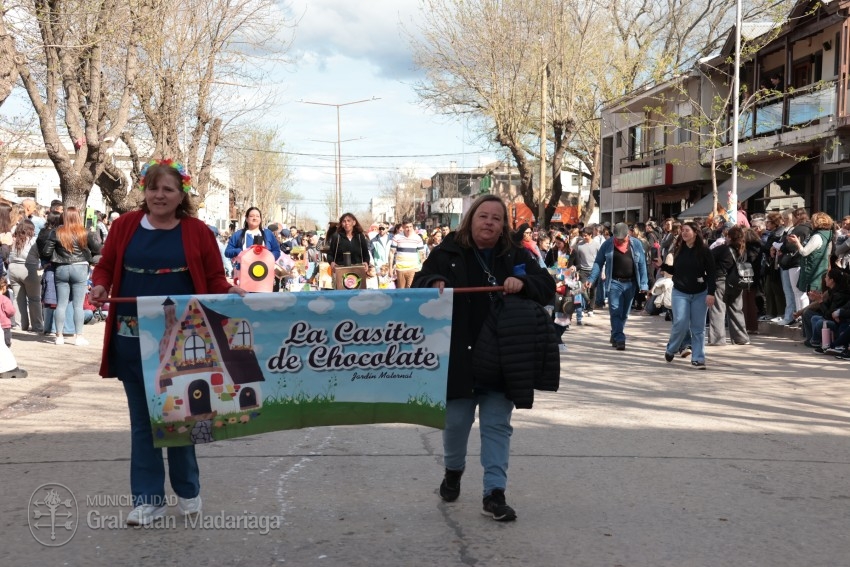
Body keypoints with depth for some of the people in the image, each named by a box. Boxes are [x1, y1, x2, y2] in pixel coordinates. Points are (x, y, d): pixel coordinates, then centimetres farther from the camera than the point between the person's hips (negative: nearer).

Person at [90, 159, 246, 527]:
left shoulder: (197, 231, 0)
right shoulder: (124, 226, 4)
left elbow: (214, 279, 2)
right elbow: (106, 267, 11)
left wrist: (229, 293, -18)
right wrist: (100, 287, -10)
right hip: (132, 339, 2)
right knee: (142, 420, 7)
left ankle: (188, 491, 25)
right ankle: (148, 498, 16)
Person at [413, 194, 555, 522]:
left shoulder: (516, 257, 6)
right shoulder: (447, 253, 2)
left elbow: (547, 286, 3)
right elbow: (420, 282, 3)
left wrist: (523, 283, -18)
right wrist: (434, 285, -21)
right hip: (457, 357, -1)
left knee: (497, 426, 1)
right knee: (455, 421, 8)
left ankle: (495, 494, 5)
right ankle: (453, 470, 37)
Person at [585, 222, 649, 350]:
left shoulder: (636, 244, 2)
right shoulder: (607, 244, -1)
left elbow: (642, 264, 2)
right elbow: (598, 263, 2)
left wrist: (643, 284, -4)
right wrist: (591, 279, -8)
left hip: (630, 283, 2)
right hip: (614, 282, -2)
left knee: (624, 313, 10)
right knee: (615, 312, -11)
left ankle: (615, 337, 25)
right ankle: (619, 340, -13)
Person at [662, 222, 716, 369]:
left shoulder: (704, 251, -6)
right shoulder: (678, 250, 2)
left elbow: (711, 274, -7)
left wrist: (711, 293, -15)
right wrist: (663, 265, -6)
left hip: (700, 294, -1)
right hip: (680, 293, 1)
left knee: (698, 327, 2)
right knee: (681, 324, -8)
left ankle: (698, 358, 7)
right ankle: (671, 349, 17)